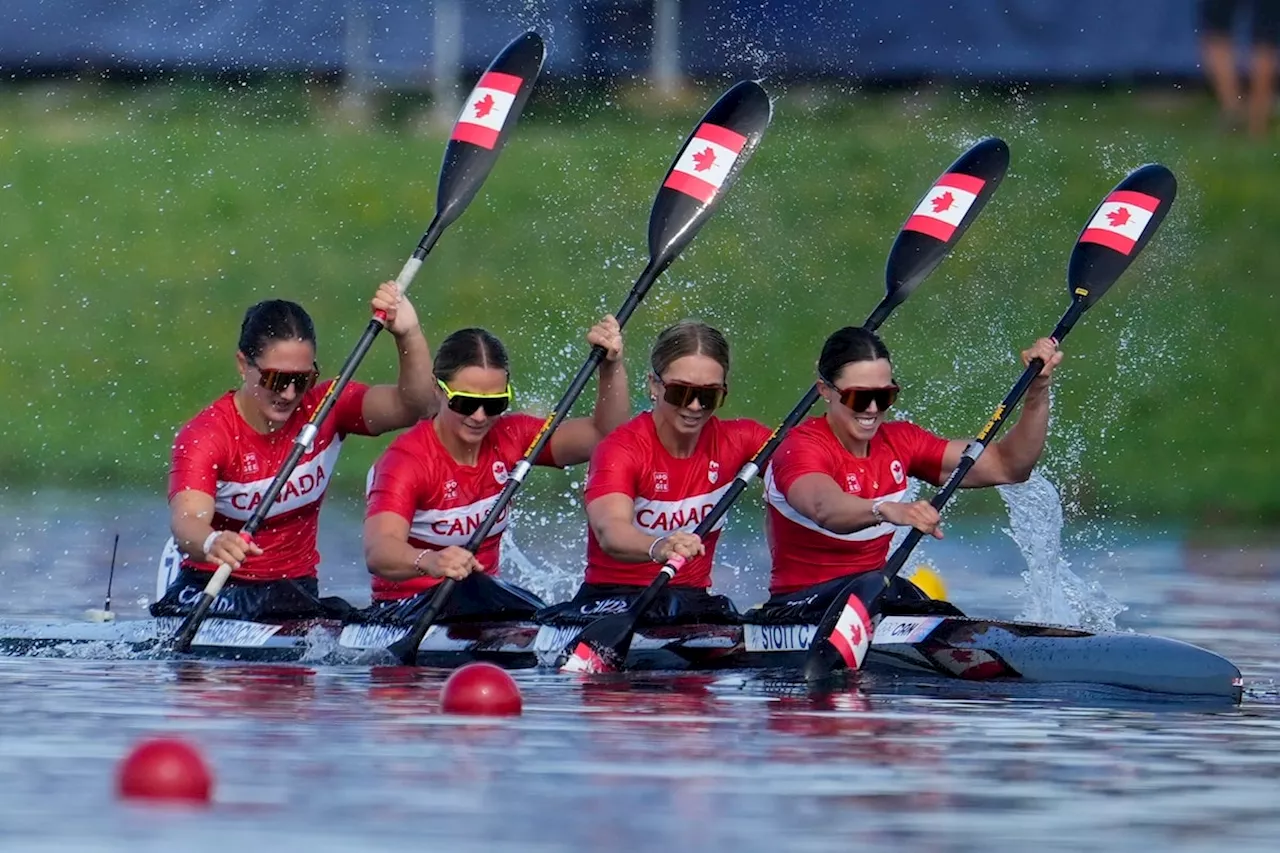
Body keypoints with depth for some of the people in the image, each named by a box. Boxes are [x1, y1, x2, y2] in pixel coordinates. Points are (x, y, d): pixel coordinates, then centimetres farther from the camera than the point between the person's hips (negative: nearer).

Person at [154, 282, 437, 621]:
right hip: (212, 590, -3)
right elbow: (186, 520, -30)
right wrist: (212, 543, -55)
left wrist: (409, 335, -30)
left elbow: (418, 406, -11)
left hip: (296, 590, 3)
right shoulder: (205, 436, -13)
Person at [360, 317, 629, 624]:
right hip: (403, 610, -6)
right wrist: (429, 562, -56)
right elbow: (378, 552, -34)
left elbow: (605, 435, -1)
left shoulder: (509, 439, 3)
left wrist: (612, 367, -17)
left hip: (485, 597, 6)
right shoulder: (407, 460, -17)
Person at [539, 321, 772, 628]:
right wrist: (659, 548, -54)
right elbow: (610, 530, -32)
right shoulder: (622, 449, -13)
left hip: (693, 598, 3)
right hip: (611, 599, -3)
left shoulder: (737, 442, 5)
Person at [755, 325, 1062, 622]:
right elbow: (825, 509, -41)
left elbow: (1006, 466, 4)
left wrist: (1038, 391, -10)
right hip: (801, 606, -6)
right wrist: (887, 511, -61)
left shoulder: (899, 443, 6)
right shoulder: (800, 449, -16)